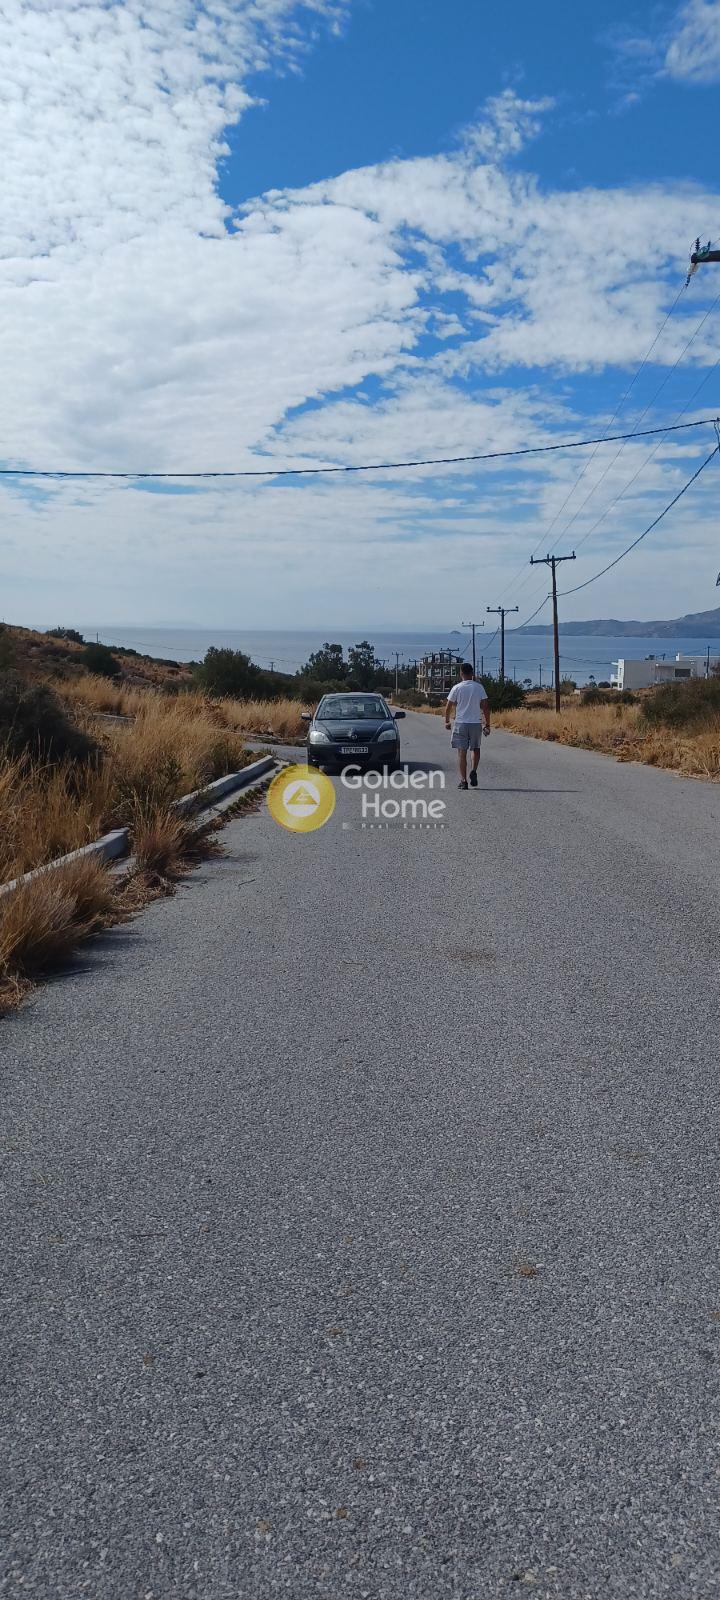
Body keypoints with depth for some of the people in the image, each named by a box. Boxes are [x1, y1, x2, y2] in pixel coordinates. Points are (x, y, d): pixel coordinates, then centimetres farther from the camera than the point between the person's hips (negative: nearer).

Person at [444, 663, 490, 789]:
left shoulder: (456, 688, -4)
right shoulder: (479, 687, -1)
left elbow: (448, 707, -1)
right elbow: (485, 707, -2)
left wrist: (447, 722, 14)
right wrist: (487, 724, 4)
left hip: (460, 724, -1)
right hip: (476, 723, 1)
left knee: (462, 752, 2)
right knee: (476, 749, 20)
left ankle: (463, 781, -1)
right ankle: (473, 771, -1)